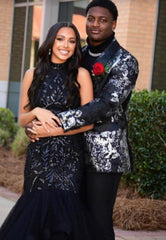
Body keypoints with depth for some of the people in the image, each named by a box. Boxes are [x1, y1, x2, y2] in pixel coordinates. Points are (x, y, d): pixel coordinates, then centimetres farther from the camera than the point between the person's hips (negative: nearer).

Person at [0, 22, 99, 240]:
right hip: (38, 155, 2)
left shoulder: (81, 75, 1)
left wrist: (53, 131, -10)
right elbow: (22, 120, 11)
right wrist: (36, 112, -10)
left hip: (69, 158, -2)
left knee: (62, 205, -9)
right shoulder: (33, 75, 7)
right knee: (38, 205, -2)